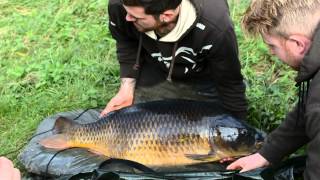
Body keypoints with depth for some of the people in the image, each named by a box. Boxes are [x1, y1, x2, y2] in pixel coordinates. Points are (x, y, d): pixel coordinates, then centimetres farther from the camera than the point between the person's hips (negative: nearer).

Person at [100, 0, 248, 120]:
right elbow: (126, 43, -9)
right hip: (154, 74, 3)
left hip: (202, 79, -2)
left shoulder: (215, 29, -41)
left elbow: (230, 84, -25)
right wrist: (127, 89, -16)